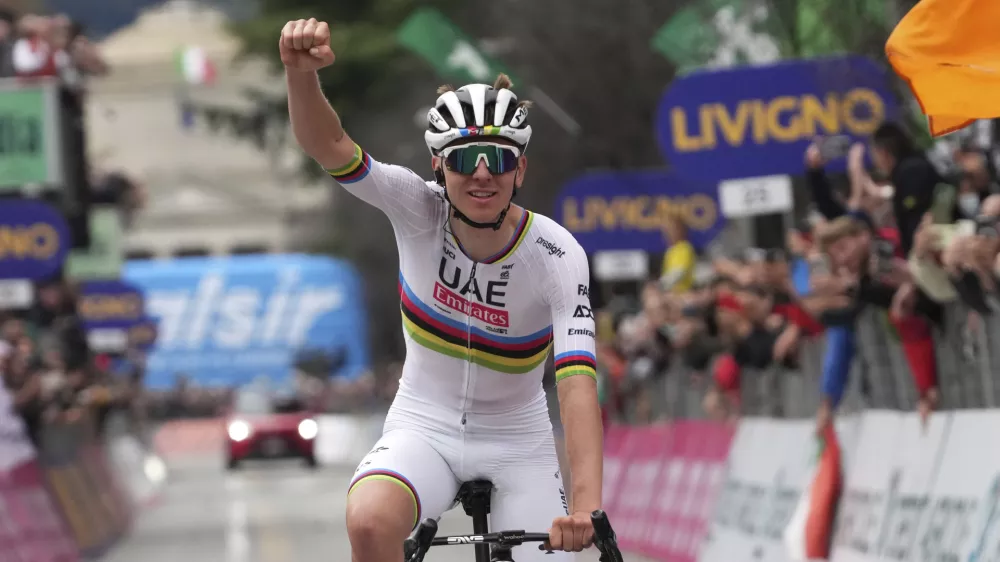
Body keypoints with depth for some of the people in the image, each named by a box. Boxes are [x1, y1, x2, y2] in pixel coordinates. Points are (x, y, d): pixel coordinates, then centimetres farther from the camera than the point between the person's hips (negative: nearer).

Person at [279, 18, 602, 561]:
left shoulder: (556, 256, -19)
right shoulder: (420, 212, -15)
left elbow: (577, 382, -30)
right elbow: (329, 146, -29)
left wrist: (586, 506, -44)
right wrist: (300, 71, -51)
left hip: (516, 442, 1)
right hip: (424, 428, -1)